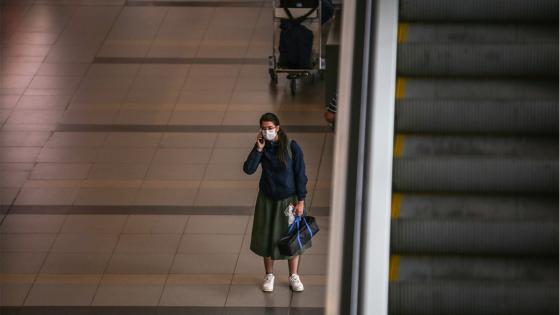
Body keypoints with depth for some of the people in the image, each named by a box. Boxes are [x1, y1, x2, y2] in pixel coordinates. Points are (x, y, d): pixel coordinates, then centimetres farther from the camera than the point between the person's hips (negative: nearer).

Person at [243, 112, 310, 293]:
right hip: (267, 200, 2)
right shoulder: (262, 147, -8)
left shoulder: (292, 147, -17)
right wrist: (258, 149, -25)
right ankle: (269, 275, 31)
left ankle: (294, 276, 28)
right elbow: (248, 169, -17)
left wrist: (301, 201, -12)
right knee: (268, 238, 12)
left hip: (289, 199, -2)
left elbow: (300, 175, -12)